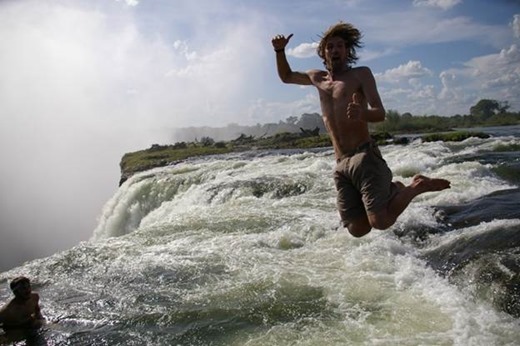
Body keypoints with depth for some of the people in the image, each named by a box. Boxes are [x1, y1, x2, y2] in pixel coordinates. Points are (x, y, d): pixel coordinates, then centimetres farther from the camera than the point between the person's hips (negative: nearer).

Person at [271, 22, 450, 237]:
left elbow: (380, 113, -7)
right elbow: (286, 77, 36)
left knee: (380, 222, -20)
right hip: (341, 165, 5)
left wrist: (361, 113, -30)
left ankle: (417, 187, 6)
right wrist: (280, 51, 18)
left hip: (364, 157, -5)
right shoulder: (317, 78, 20)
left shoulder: (361, 74, 5)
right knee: (358, 229, -3)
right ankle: (391, 191, 22)